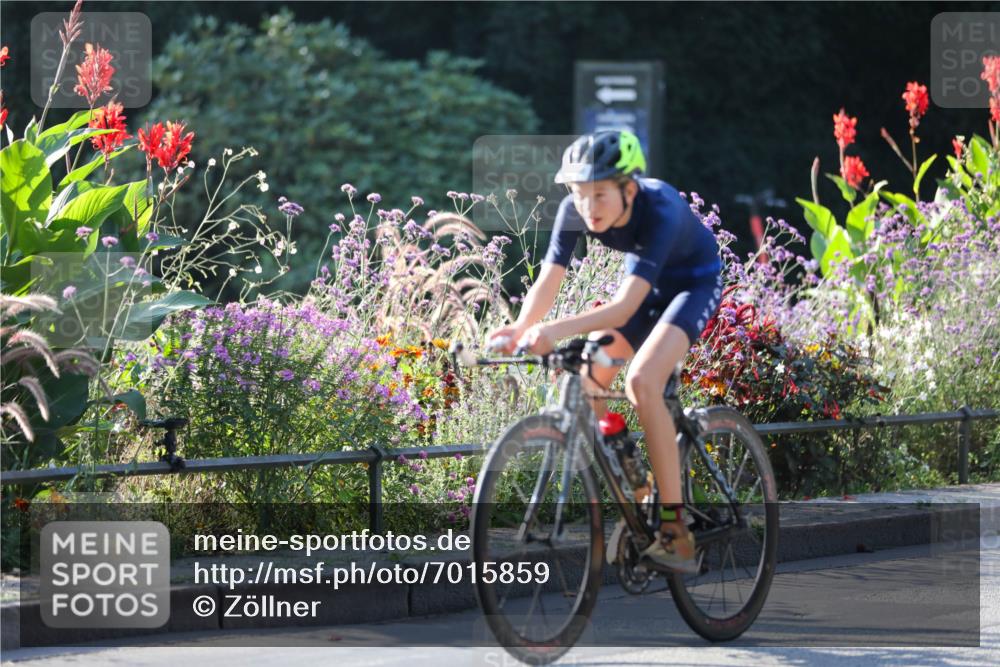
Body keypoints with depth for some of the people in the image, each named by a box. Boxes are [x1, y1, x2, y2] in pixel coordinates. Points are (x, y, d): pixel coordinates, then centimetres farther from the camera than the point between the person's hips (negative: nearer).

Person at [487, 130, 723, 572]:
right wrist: (521, 329, -44)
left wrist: (557, 331, -58)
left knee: (641, 380, -28)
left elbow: (626, 305, -45)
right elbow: (547, 282, -23)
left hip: (694, 282, -7)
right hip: (646, 282, 7)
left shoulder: (660, 210, -38)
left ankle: (676, 530, -26)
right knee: (583, 385, -7)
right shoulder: (574, 211, -22)